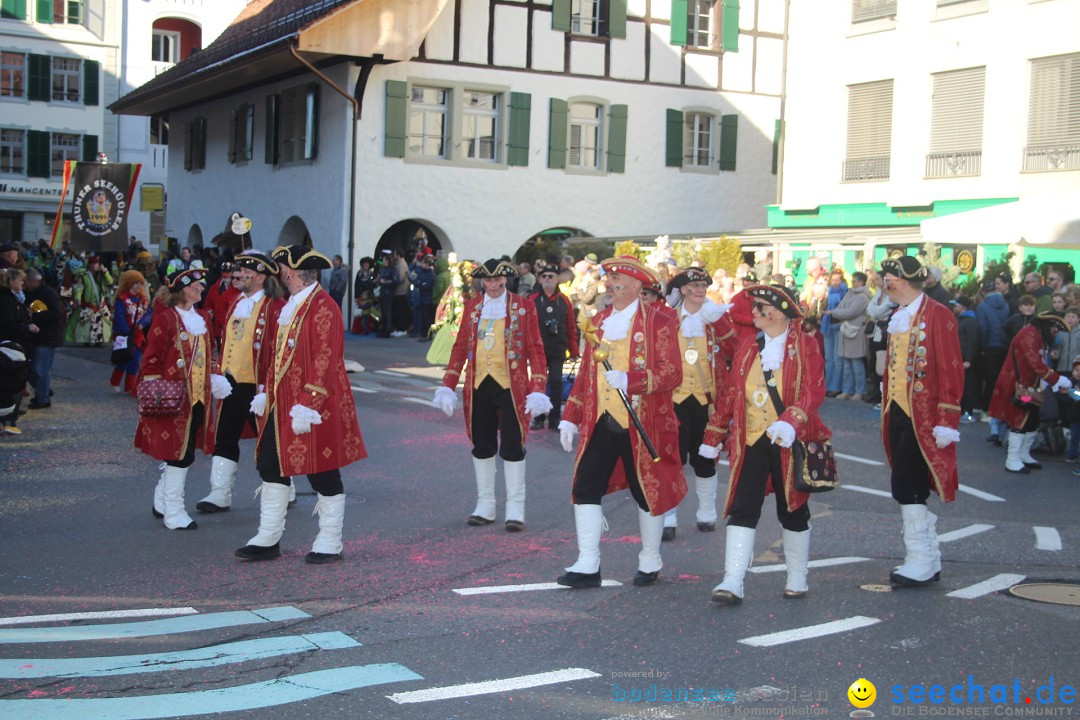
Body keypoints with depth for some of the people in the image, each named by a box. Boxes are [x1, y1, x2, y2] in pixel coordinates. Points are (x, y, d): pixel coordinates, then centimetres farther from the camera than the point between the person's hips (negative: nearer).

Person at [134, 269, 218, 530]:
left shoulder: (203, 318, 13)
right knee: (179, 453, -6)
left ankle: (162, 502, 27)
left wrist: (215, 377, 14)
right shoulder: (165, 319, -9)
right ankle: (173, 513, 4)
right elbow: (152, 359, -9)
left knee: (181, 452, 12)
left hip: (198, 397, 7)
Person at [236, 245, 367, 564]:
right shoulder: (287, 307, 13)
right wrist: (266, 391, 14)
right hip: (281, 404, 9)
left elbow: (325, 361, -20)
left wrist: (307, 406, -23)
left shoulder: (323, 307, -15)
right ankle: (268, 540, 19)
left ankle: (330, 544, 14)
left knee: (322, 473, 2)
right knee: (271, 466, 10)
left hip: (312, 408, -9)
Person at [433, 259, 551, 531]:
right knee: (482, 446, 9)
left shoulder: (523, 307, 0)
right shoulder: (472, 307, 10)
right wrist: (448, 386, 5)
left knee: (512, 447, -3)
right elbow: (461, 346, 11)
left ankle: (515, 510, 5)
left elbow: (535, 349, -2)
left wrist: (537, 390, -10)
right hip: (478, 386, 4)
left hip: (511, 386, -3)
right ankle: (485, 506, 20)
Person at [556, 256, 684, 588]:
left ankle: (650, 563, 24)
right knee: (585, 488, -3)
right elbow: (585, 373, 17)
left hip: (642, 424, -5)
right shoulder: (599, 321, 13)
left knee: (648, 492, 7)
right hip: (600, 422, 5)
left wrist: (629, 381, -26)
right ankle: (587, 565, 2)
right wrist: (571, 418, 11)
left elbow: (672, 373, -13)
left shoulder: (659, 323, -6)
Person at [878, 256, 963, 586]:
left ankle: (920, 562, -1)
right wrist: (887, 412, 14)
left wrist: (946, 421, -17)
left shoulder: (938, 315, -11)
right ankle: (928, 562, 20)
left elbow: (951, 370, -14)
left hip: (923, 417, -8)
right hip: (898, 414, 8)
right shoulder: (898, 318, 14)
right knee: (913, 490, 11)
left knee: (905, 485, -10)